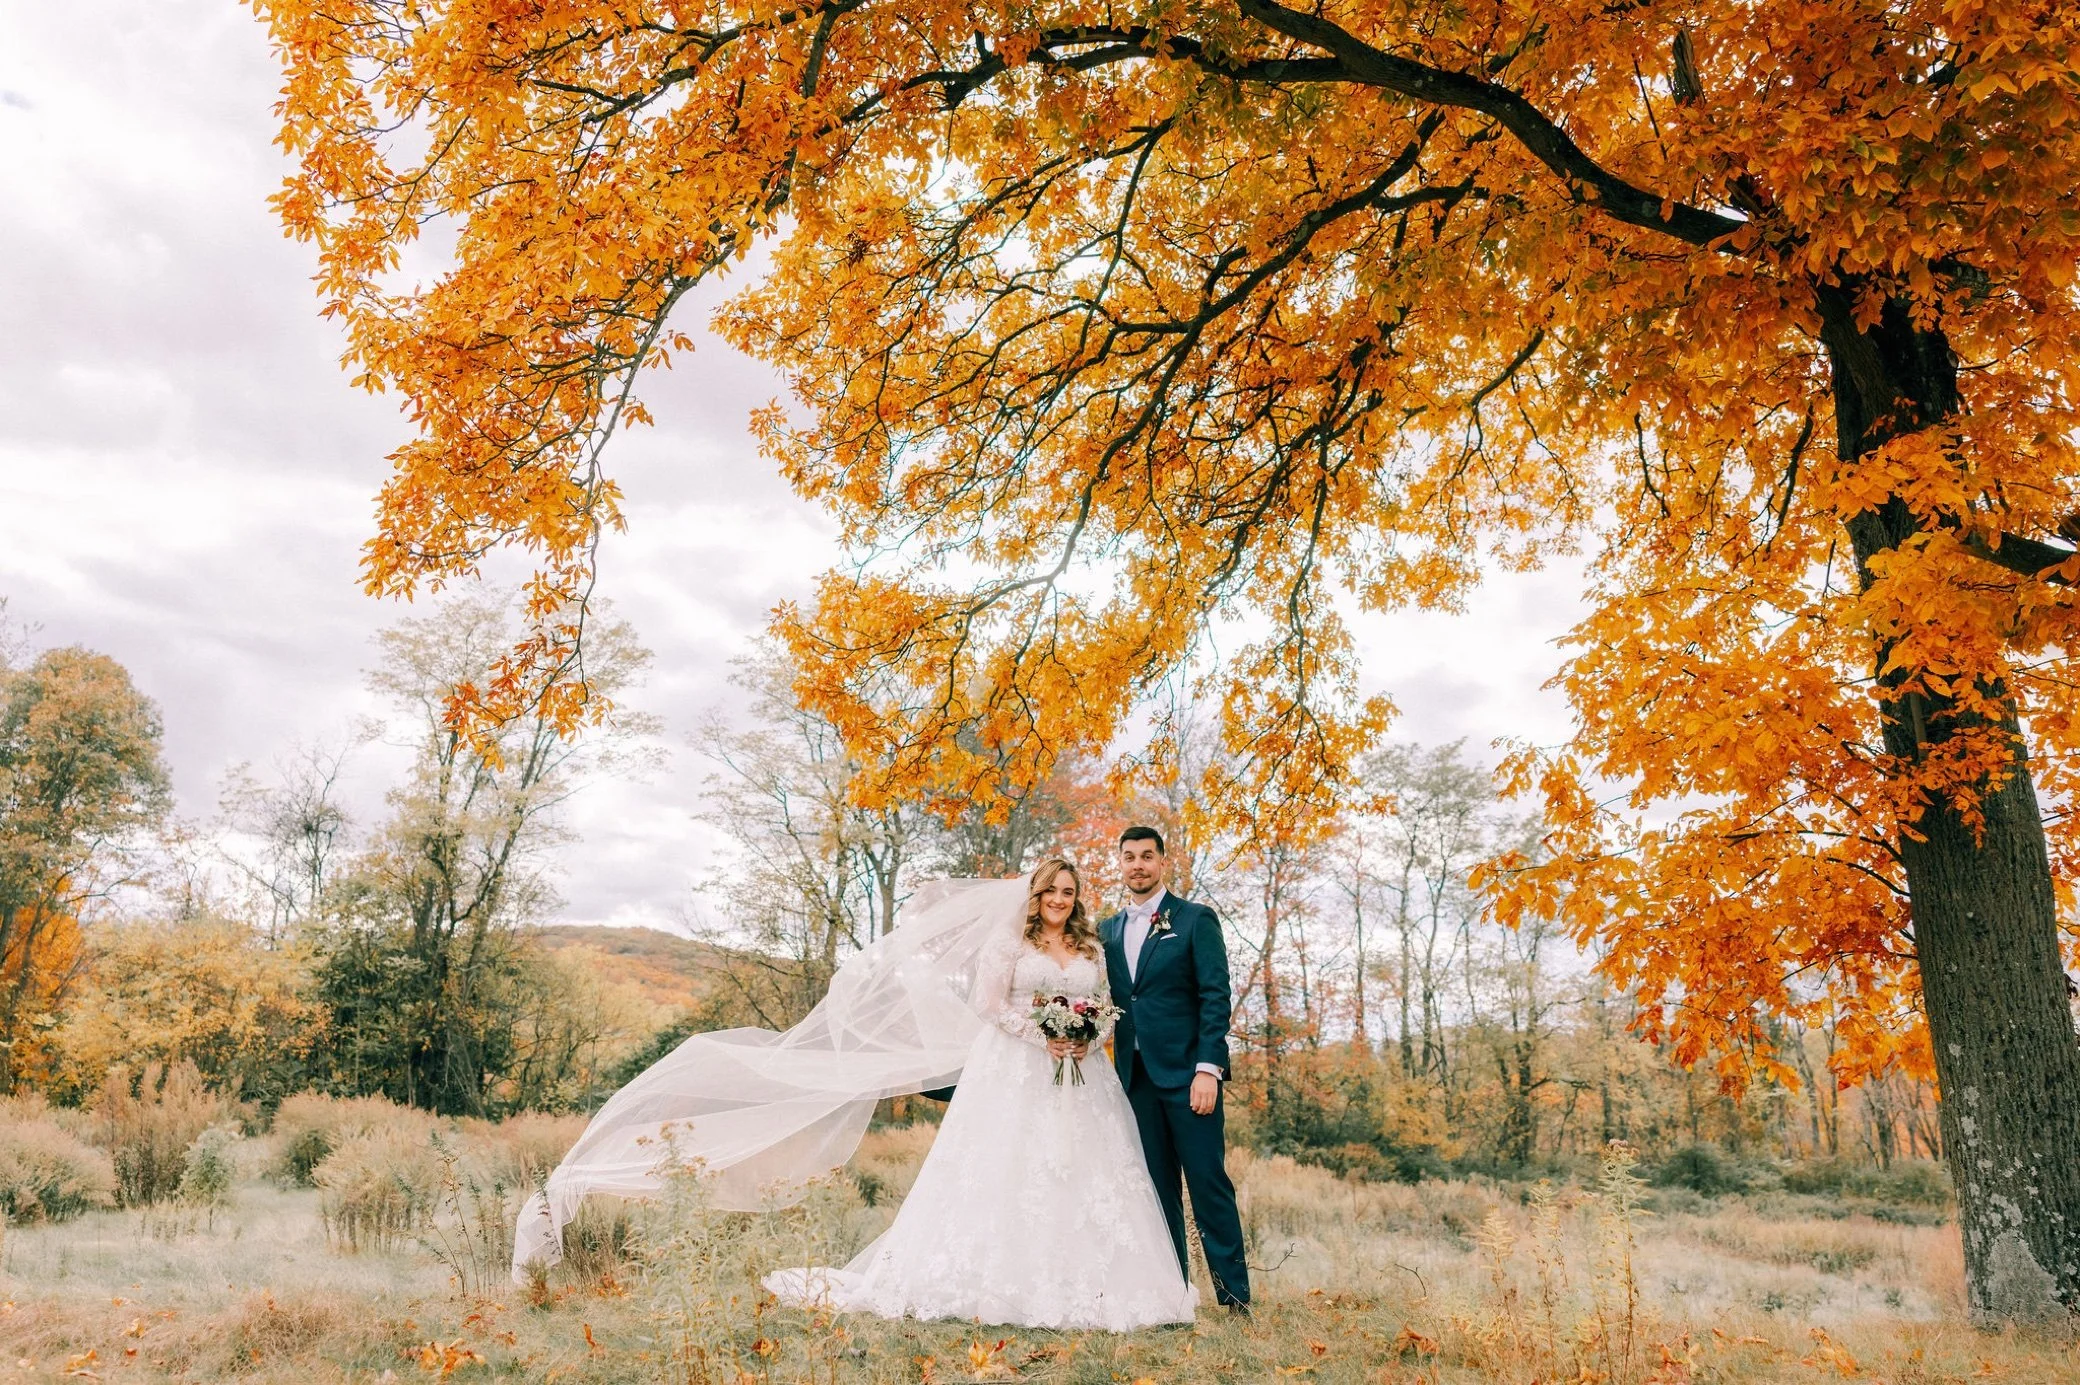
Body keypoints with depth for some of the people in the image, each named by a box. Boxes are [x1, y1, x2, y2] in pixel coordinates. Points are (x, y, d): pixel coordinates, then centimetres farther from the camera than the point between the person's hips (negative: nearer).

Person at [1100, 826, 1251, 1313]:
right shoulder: (1108, 931, 15)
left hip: (1186, 1072, -4)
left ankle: (1234, 1298, 5)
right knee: (1158, 1189, 8)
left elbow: (1216, 998, -6)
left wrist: (1208, 1069, -14)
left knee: (1208, 1182, -3)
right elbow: (1113, 1003, 16)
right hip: (1136, 1076, 5)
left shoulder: (1196, 920, 0)